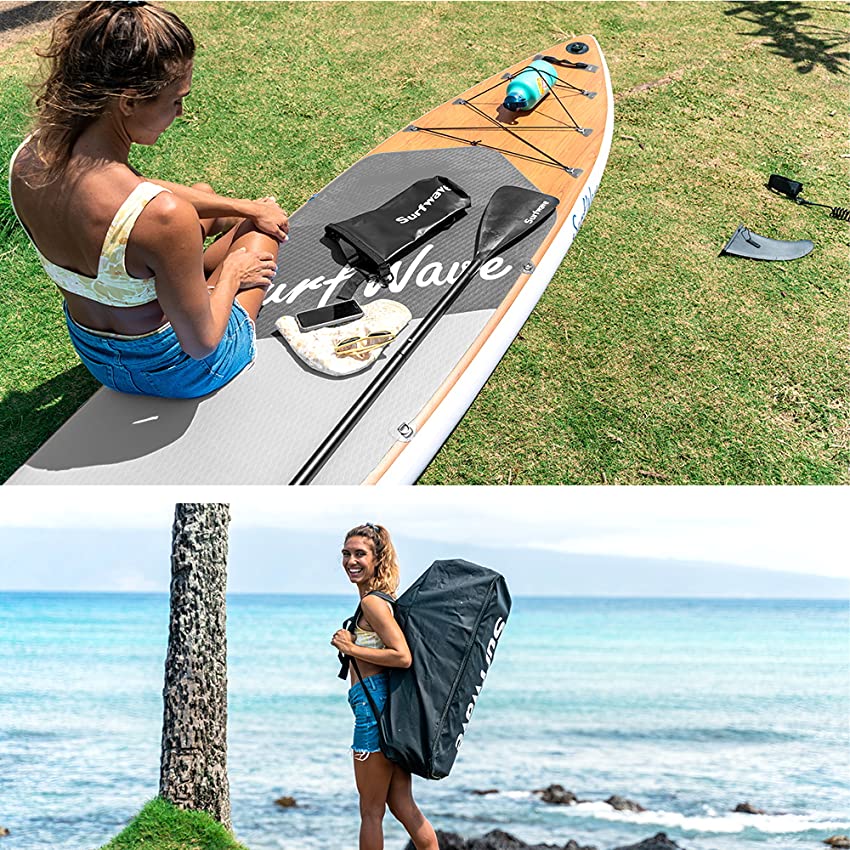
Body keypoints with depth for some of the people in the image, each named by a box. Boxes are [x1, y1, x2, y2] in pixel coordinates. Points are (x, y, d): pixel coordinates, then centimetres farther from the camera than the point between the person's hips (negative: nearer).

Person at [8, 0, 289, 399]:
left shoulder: (27, 159, -18)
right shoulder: (164, 217, -42)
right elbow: (201, 344, -28)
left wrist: (241, 206, 7)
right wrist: (231, 273, -9)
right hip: (175, 372, -5)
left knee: (202, 193, 26)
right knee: (263, 228, 20)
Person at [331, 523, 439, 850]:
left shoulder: (372, 602, -14)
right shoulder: (380, 599, 14)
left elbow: (403, 657, -23)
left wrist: (350, 648, -16)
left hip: (375, 707, -10)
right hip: (390, 709, 10)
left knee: (371, 811, 4)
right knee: (402, 805, 14)